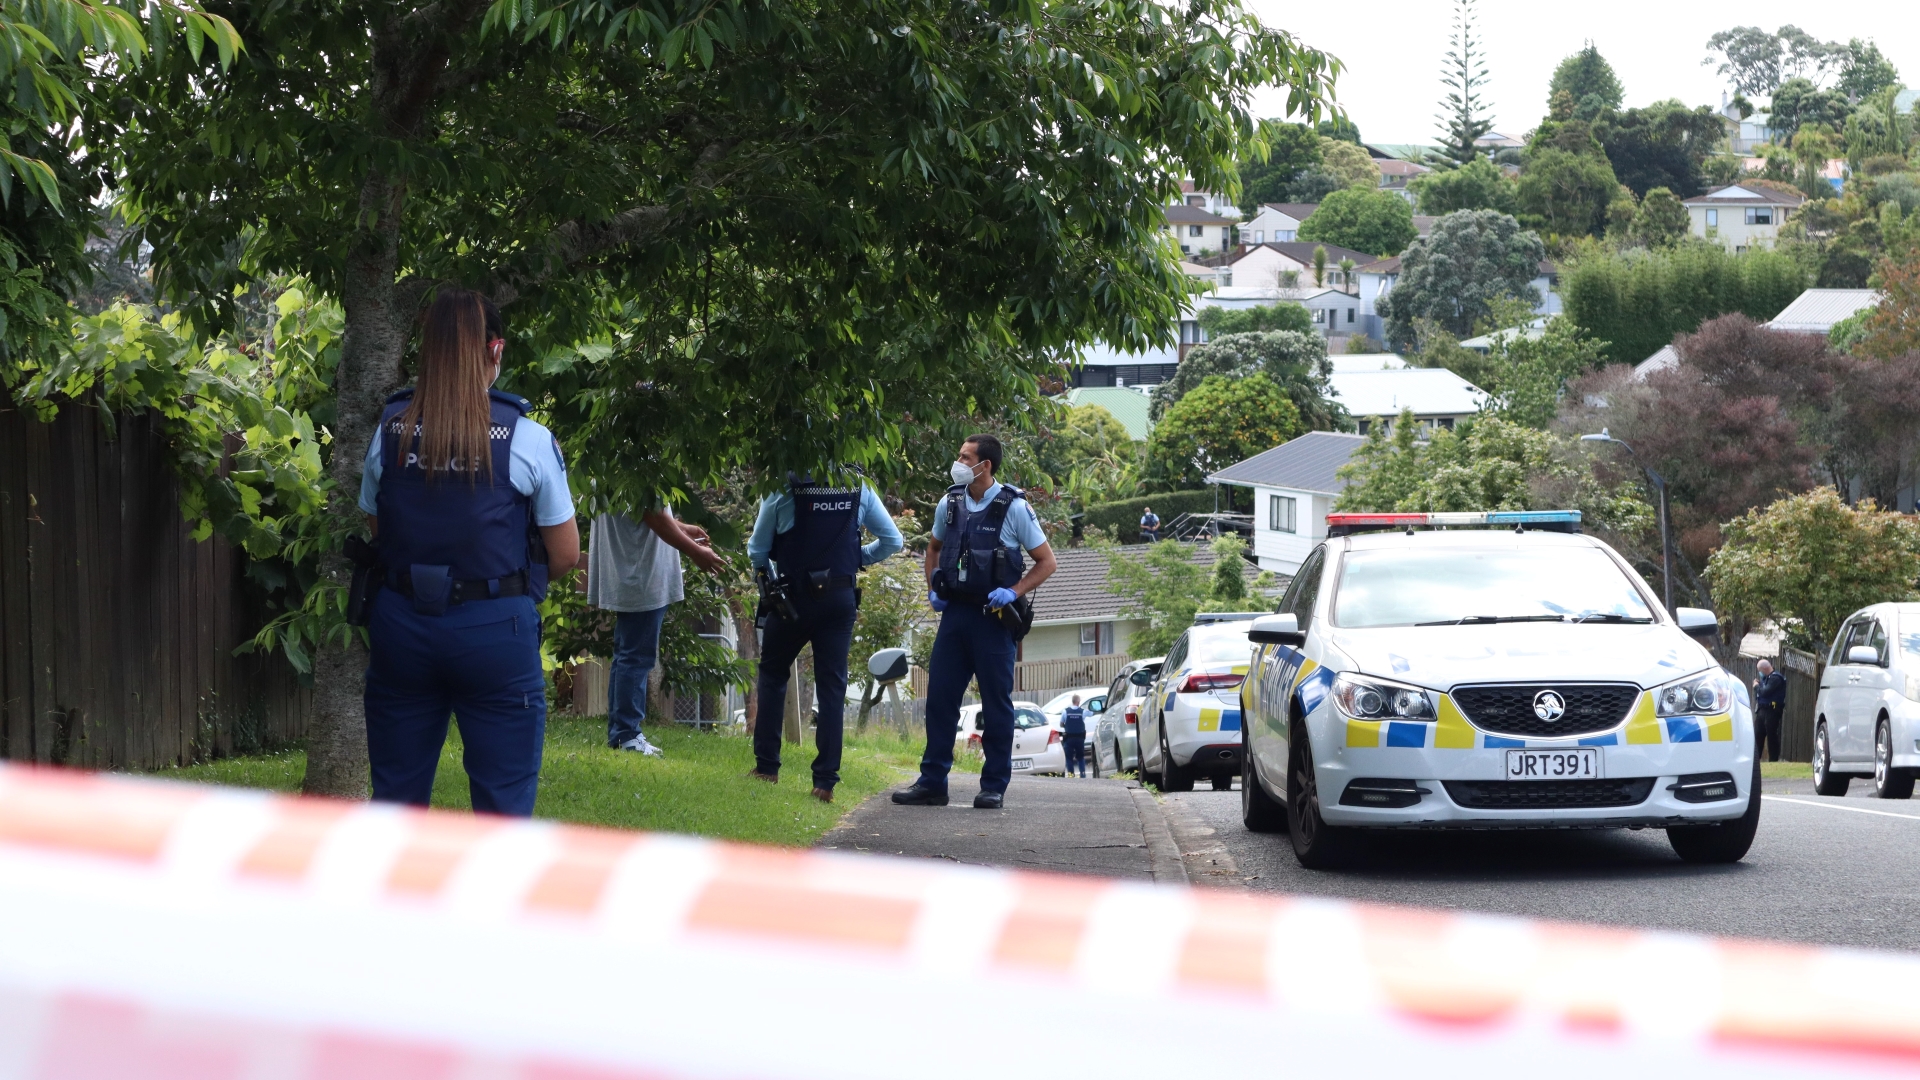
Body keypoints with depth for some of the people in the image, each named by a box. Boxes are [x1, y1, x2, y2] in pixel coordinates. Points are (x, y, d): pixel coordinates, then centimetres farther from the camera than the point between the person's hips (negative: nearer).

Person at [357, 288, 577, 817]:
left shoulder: (390, 431, 2)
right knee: (503, 811, 3)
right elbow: (565, 555, -2)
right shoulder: (526, 441, -8)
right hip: (495, 630, -3)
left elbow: (376, 533, 11)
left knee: (395, 801, 12)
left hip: (401, 624, 3)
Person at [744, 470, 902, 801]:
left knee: (773, 673, 16)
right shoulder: (859, 488, -1)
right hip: (841, 597, 2)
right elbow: (891, 541, 7)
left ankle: (767, 766, 12)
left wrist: (771, 577, 17)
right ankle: (825, 780, 1)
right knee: (832, 686, 5)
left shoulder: (784, 488, -10)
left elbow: (757, 550, -2)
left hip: (795, 596, -2)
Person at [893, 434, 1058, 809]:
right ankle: (932, 782, 8)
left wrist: (1013, 592, -15)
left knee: (996, 703, 1)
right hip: (954, 611, 5)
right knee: (939, 697, 3)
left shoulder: (1013, 507, -8)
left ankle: (995, 786, 6)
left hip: (993, 616, -5)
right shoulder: (950, 504, 5)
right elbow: (934, 547, 24)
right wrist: (932, 589, 9)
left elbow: (1046, 561, -2)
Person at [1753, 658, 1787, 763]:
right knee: (1757, 735, 9)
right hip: (1762, 710, 10)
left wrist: (1757, 686, -5)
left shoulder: (1775, 678, -13)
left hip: (1771, 710, -10)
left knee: (1771, 736, -5)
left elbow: (1766, 692, -22)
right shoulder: (1766, 678, 18)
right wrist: (1758, 685, 0)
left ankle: (1773, 761, -1)